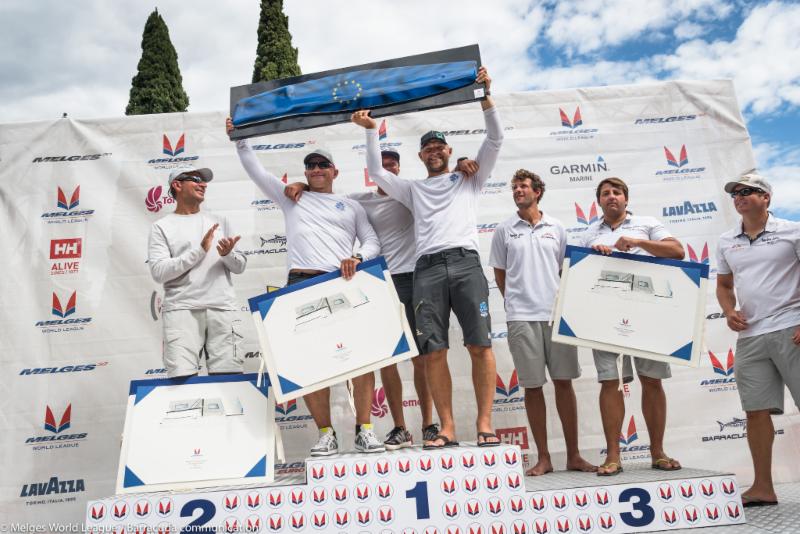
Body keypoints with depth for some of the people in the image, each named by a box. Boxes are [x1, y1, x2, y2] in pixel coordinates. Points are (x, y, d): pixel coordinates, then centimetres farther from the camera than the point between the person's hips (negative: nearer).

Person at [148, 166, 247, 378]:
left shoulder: (220, 222, 19)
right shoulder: (162, 226, 9)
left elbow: (240, 266, 16)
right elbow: (159, 272, -4)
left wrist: (228, 254, -7)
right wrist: (200, 250, -11)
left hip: (222, 309, 3)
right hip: (181, 310, -2)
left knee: (228, 376, -5)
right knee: (182, 377, -13)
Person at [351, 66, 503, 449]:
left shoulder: (469, 179, 23)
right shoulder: (413, 188, 29)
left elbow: (495, 140, 14)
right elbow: (376, 172, 20)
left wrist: (485, 96, 6)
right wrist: (371, 130, 15)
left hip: (465, 262, -1)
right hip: (427, 269, 2)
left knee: (480, 345, -8)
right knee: (433, 351, -5)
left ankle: (484, 424, 0)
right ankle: (447, 428, 1)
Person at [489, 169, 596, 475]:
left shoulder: (556, 228, 11)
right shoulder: (504, 230, 7)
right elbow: (500, 274, 11)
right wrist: (518, 302, 6)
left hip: (557, 313, 1)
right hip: (521, 316, -1)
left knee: (564, 382, 5)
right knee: (532, 386, 3)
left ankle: (573, 456, 17)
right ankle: (543, 458, 14)